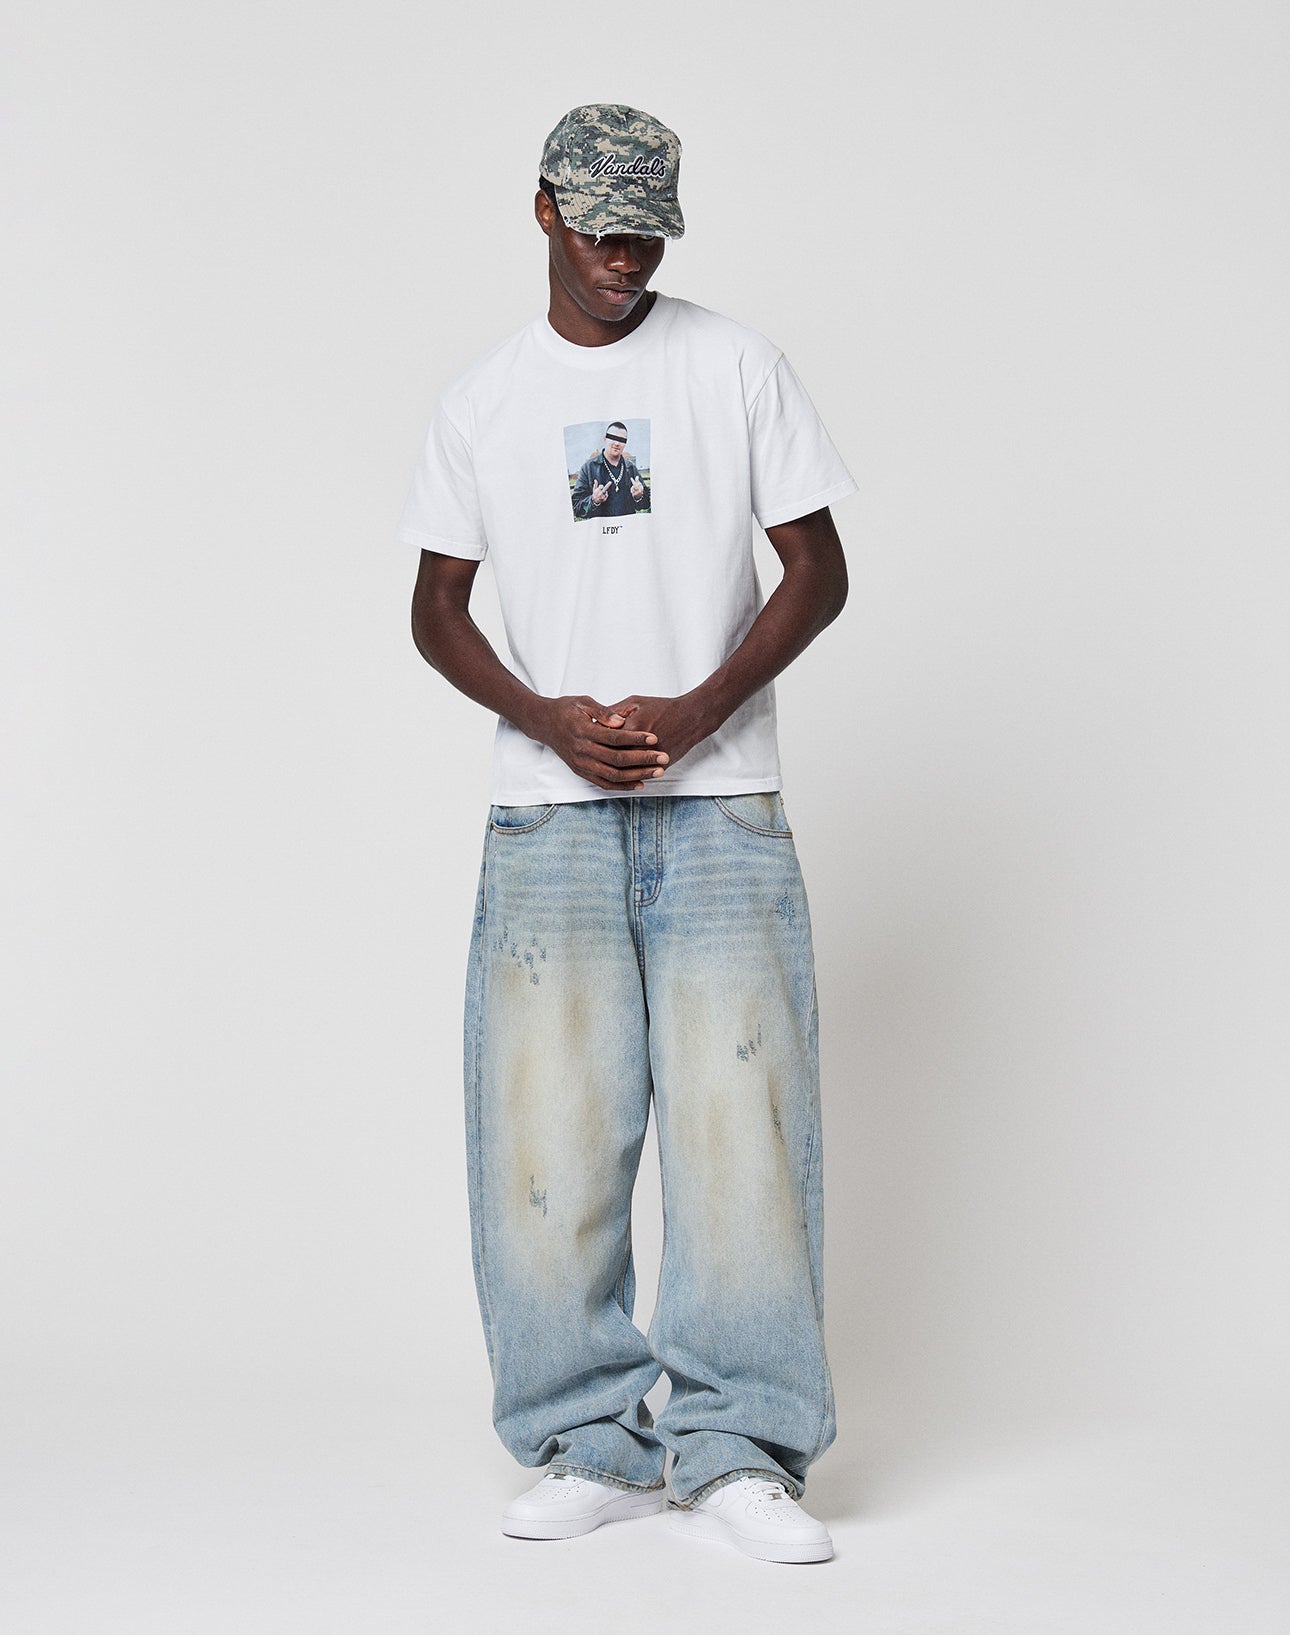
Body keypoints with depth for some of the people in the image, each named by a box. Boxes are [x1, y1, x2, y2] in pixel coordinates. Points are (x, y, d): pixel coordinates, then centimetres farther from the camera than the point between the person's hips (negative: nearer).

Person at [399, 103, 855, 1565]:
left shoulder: (736, 368, 6)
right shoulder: (482, 402, 10)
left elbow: (819, 569, 5)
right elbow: (436, 608, 12)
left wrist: (699, 708, -9)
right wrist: (548, 718, -6)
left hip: (721, 806, -1)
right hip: (546, 813, 1)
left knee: (739, 1116, -6)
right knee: (549, 1128, -2)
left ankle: (735, 1450, 3)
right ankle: (591, 1445, 10)